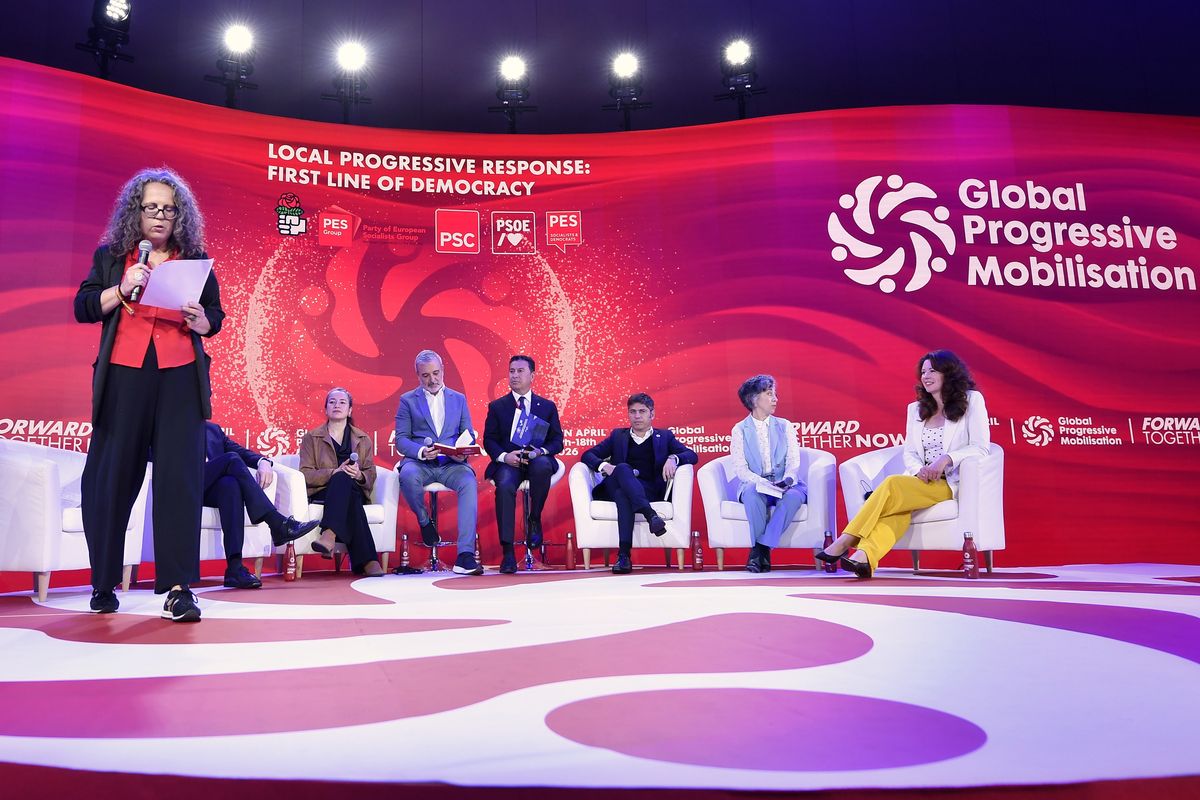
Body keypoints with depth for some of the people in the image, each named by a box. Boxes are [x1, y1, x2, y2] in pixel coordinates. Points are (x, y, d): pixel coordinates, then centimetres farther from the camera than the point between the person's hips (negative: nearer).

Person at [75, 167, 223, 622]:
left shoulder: (195, 260, 13)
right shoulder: (110, 256, 12)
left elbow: (215, 315, 15)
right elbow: (83, 307, 7)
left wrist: (203, 322, -8)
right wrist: (122, 289, -9)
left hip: (180, 378, 0)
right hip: (123, 377, 1)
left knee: (180, 475, -8)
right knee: (111, 476, 5)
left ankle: (178, 588, -7)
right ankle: (103, 584, 21)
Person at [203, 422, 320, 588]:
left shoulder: (213, 429, 28)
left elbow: (238, 450, 15)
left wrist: (263, 461, -6)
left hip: (213, 490, 3)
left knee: (230, 484, -33)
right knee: (232, 459, -27)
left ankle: (235, 567, -43)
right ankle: (278, 524, -34)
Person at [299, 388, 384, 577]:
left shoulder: (363, 439, 19)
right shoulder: (311, 437, 14)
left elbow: (371, 475, 9)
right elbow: (305, 474, 0)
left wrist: (359, 475, -16)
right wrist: (335, 472, -16)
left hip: (354, 491, 1)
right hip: (321, 492, -1)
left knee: (343, 479, -36)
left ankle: (329, 535, -55)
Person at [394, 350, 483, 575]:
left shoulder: (459, 399, 19)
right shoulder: (408, 400, 13)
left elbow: (469, 436, 13)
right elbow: (401, 439, 4)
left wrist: (463, 452, -11)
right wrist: (421, 452, -18)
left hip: (451, 464, 1)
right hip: (419, 463, -1)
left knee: (469, 481, -32)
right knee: (407, 475, -37)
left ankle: (465, 554, -37)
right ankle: (424, 521, -4)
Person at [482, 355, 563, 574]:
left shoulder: (547, 406, 16)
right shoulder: (497, 406, 15)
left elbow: (557, 441, 10)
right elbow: (489, 440, 8)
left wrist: (541, 452, -13)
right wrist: (504, 456, -13)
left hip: (537, 460, 0)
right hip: (507, 461, 0)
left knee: (542, 466, -38)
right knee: (504, 485, -34)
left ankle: (534, 519, -13)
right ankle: (507, 552, -32)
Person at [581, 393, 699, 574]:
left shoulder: (664, 436, 24)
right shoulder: (618, 435, 27)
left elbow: (692, 455, 11)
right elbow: (587, 455, 18)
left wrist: (673, 458, -12)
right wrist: (604, 465, -6)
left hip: (650, 490, -1)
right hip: (617, 487, 1)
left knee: (623, 495, -37)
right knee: (623, 468, -36)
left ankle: (624, 554, -48)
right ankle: (650, 514, -54)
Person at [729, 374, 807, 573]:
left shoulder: (784, 426, 12)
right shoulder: (740, 430, 6)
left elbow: (794, 461, 2)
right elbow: (740, 468, -4)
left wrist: (788, 480, -21)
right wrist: (761, 482, -23)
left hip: (785, 486, 1)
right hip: (755, 485, -1)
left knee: (793, 495, -34)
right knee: (752, 492, -37)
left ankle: (761, 548, -31)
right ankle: (760, 550, -27)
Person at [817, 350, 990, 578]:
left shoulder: (971, 400, 7)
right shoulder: (916, 409, 22)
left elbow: (980, 448, -1)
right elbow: (909, 453, 15)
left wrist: (947, 459, -18)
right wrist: (919, 470, -8)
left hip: (950, 483, -4)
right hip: (921, 481, 4)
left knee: (892, 484, -31)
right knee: (897, 508, -33)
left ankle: (844, 543, -33)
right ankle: (865, 556, -53)